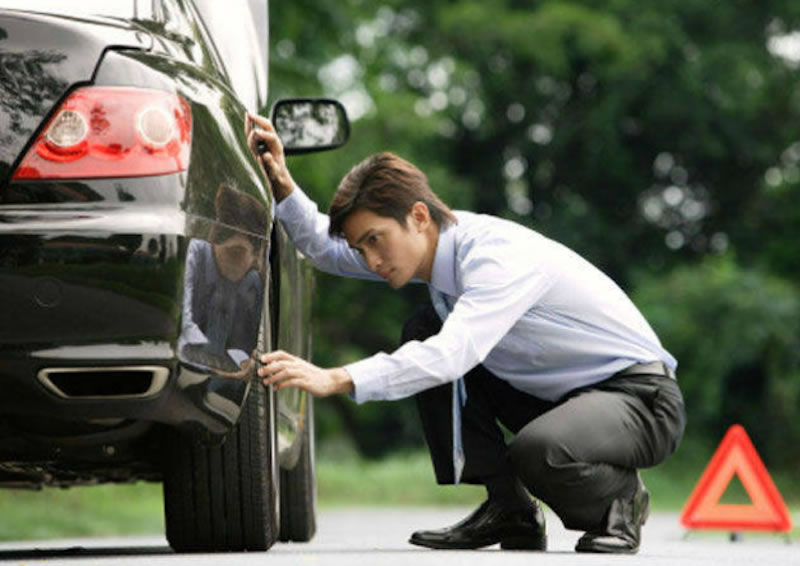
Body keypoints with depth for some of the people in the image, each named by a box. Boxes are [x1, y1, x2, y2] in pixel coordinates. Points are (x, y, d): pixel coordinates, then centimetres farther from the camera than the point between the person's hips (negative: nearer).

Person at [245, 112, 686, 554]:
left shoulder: (497, 253, -27)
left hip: (642, 397, -9)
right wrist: (282, 185, -9)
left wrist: (335, 380, -48)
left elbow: (454, 353, -41)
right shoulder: (434, 244, 0)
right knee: (423, 333, -2)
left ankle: (620, 498, -2)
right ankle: (507, 509, 0)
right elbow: (326, 247, 10)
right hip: (554, 398, 9)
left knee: (536, 453, -39)